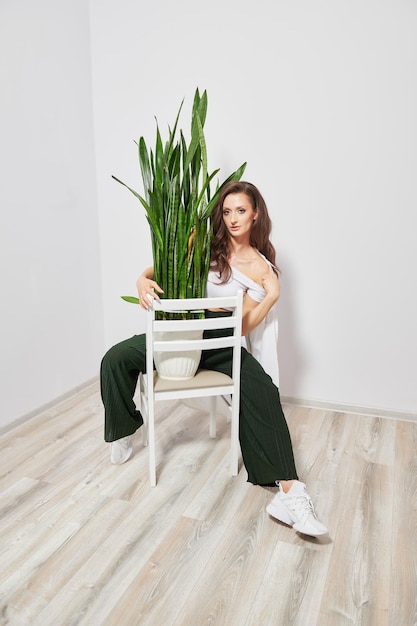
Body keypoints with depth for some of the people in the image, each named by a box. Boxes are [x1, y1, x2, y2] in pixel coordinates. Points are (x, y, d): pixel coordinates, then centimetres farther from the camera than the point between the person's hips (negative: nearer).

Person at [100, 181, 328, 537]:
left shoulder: (262, 268, 1)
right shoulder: (207, 246, 2)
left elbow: (243, 327, -2)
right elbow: (161, 267, 5)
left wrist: (269, 299, -16)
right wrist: (143, 281, -17)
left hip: (222, 343, -1)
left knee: (262, 393, -28)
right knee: (115, 359, -16)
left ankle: (288, 493, -27)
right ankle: (124, 430, 11)